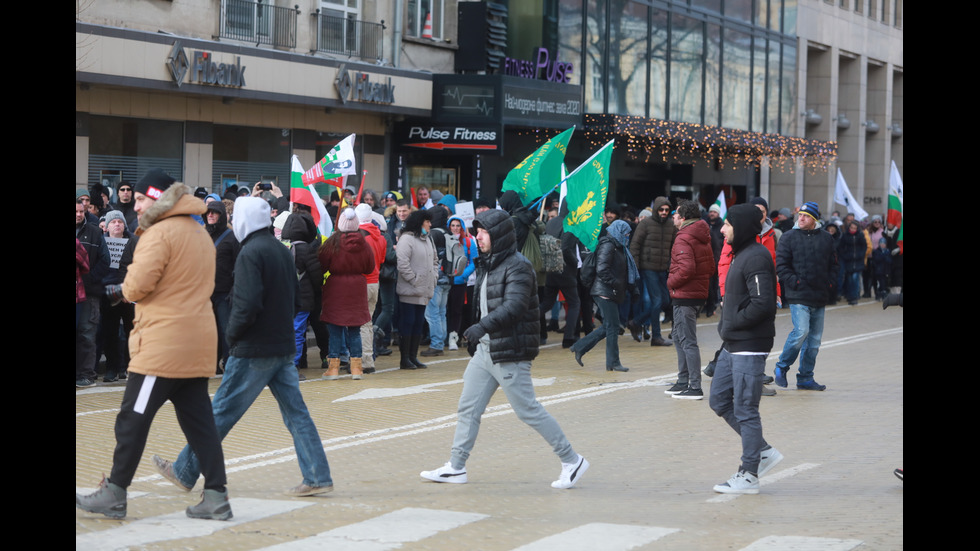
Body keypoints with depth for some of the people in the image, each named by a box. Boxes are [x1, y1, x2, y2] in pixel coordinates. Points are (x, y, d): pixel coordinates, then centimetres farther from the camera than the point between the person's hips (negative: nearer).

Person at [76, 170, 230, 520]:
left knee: (132, 420, 0)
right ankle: (216, 496, 6)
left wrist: (125, 287, 4)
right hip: (198, 344, 8)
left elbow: (138, 285, -19)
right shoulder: (200, 232, 17)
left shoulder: (159, 234, -12)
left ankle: (113, 496, 6)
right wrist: (132, 289, 11)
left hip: (163, 344, -8)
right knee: (199, 421, 9)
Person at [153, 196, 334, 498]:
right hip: (284, 345, 8)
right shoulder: (282, 251, 12)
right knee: (296, 413, 8)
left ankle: (184, 472, 11)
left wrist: (233, 334, -8)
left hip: (254, 350, -8)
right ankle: (317, 477, 4)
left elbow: (247, 304, -23)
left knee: (222, 411, 1)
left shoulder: (251, 253, -14)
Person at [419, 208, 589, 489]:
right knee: (468, 408, 8)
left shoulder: (518, 266, -15)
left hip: (510, 353, -9)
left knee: (528, 410, -4)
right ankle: (455, 468, 14)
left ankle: (572, 461, 6)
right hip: (485, 350, 9)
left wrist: (483, 326, -39)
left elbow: (514, 306, -28)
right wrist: (475, 338, 23)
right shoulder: (487, 265, 14)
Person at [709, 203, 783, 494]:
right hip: (732, 346, 11)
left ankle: (748, 476, 5)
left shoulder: (756, 258, -17)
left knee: (745, 410, -3)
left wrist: (731, 325, -16)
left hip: (750, 347, -11)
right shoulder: (740, 255, 15)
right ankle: (763, 451, 22)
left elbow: (762, 304, -25)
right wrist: (727, 327, 7)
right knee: (720, 401, 15)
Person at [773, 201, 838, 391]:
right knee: (801, 331, -18)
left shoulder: (826, 238, 12)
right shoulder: (788, 237, 1)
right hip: (799, 297, -5)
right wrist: (794, 283, -13)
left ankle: (805, 378, 15)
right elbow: (781, 265, -2)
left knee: (814, 339, 7)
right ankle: (781, 367, 2)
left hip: (820, 298, 5)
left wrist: (831, 287, 7)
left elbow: (832, 265, 19)